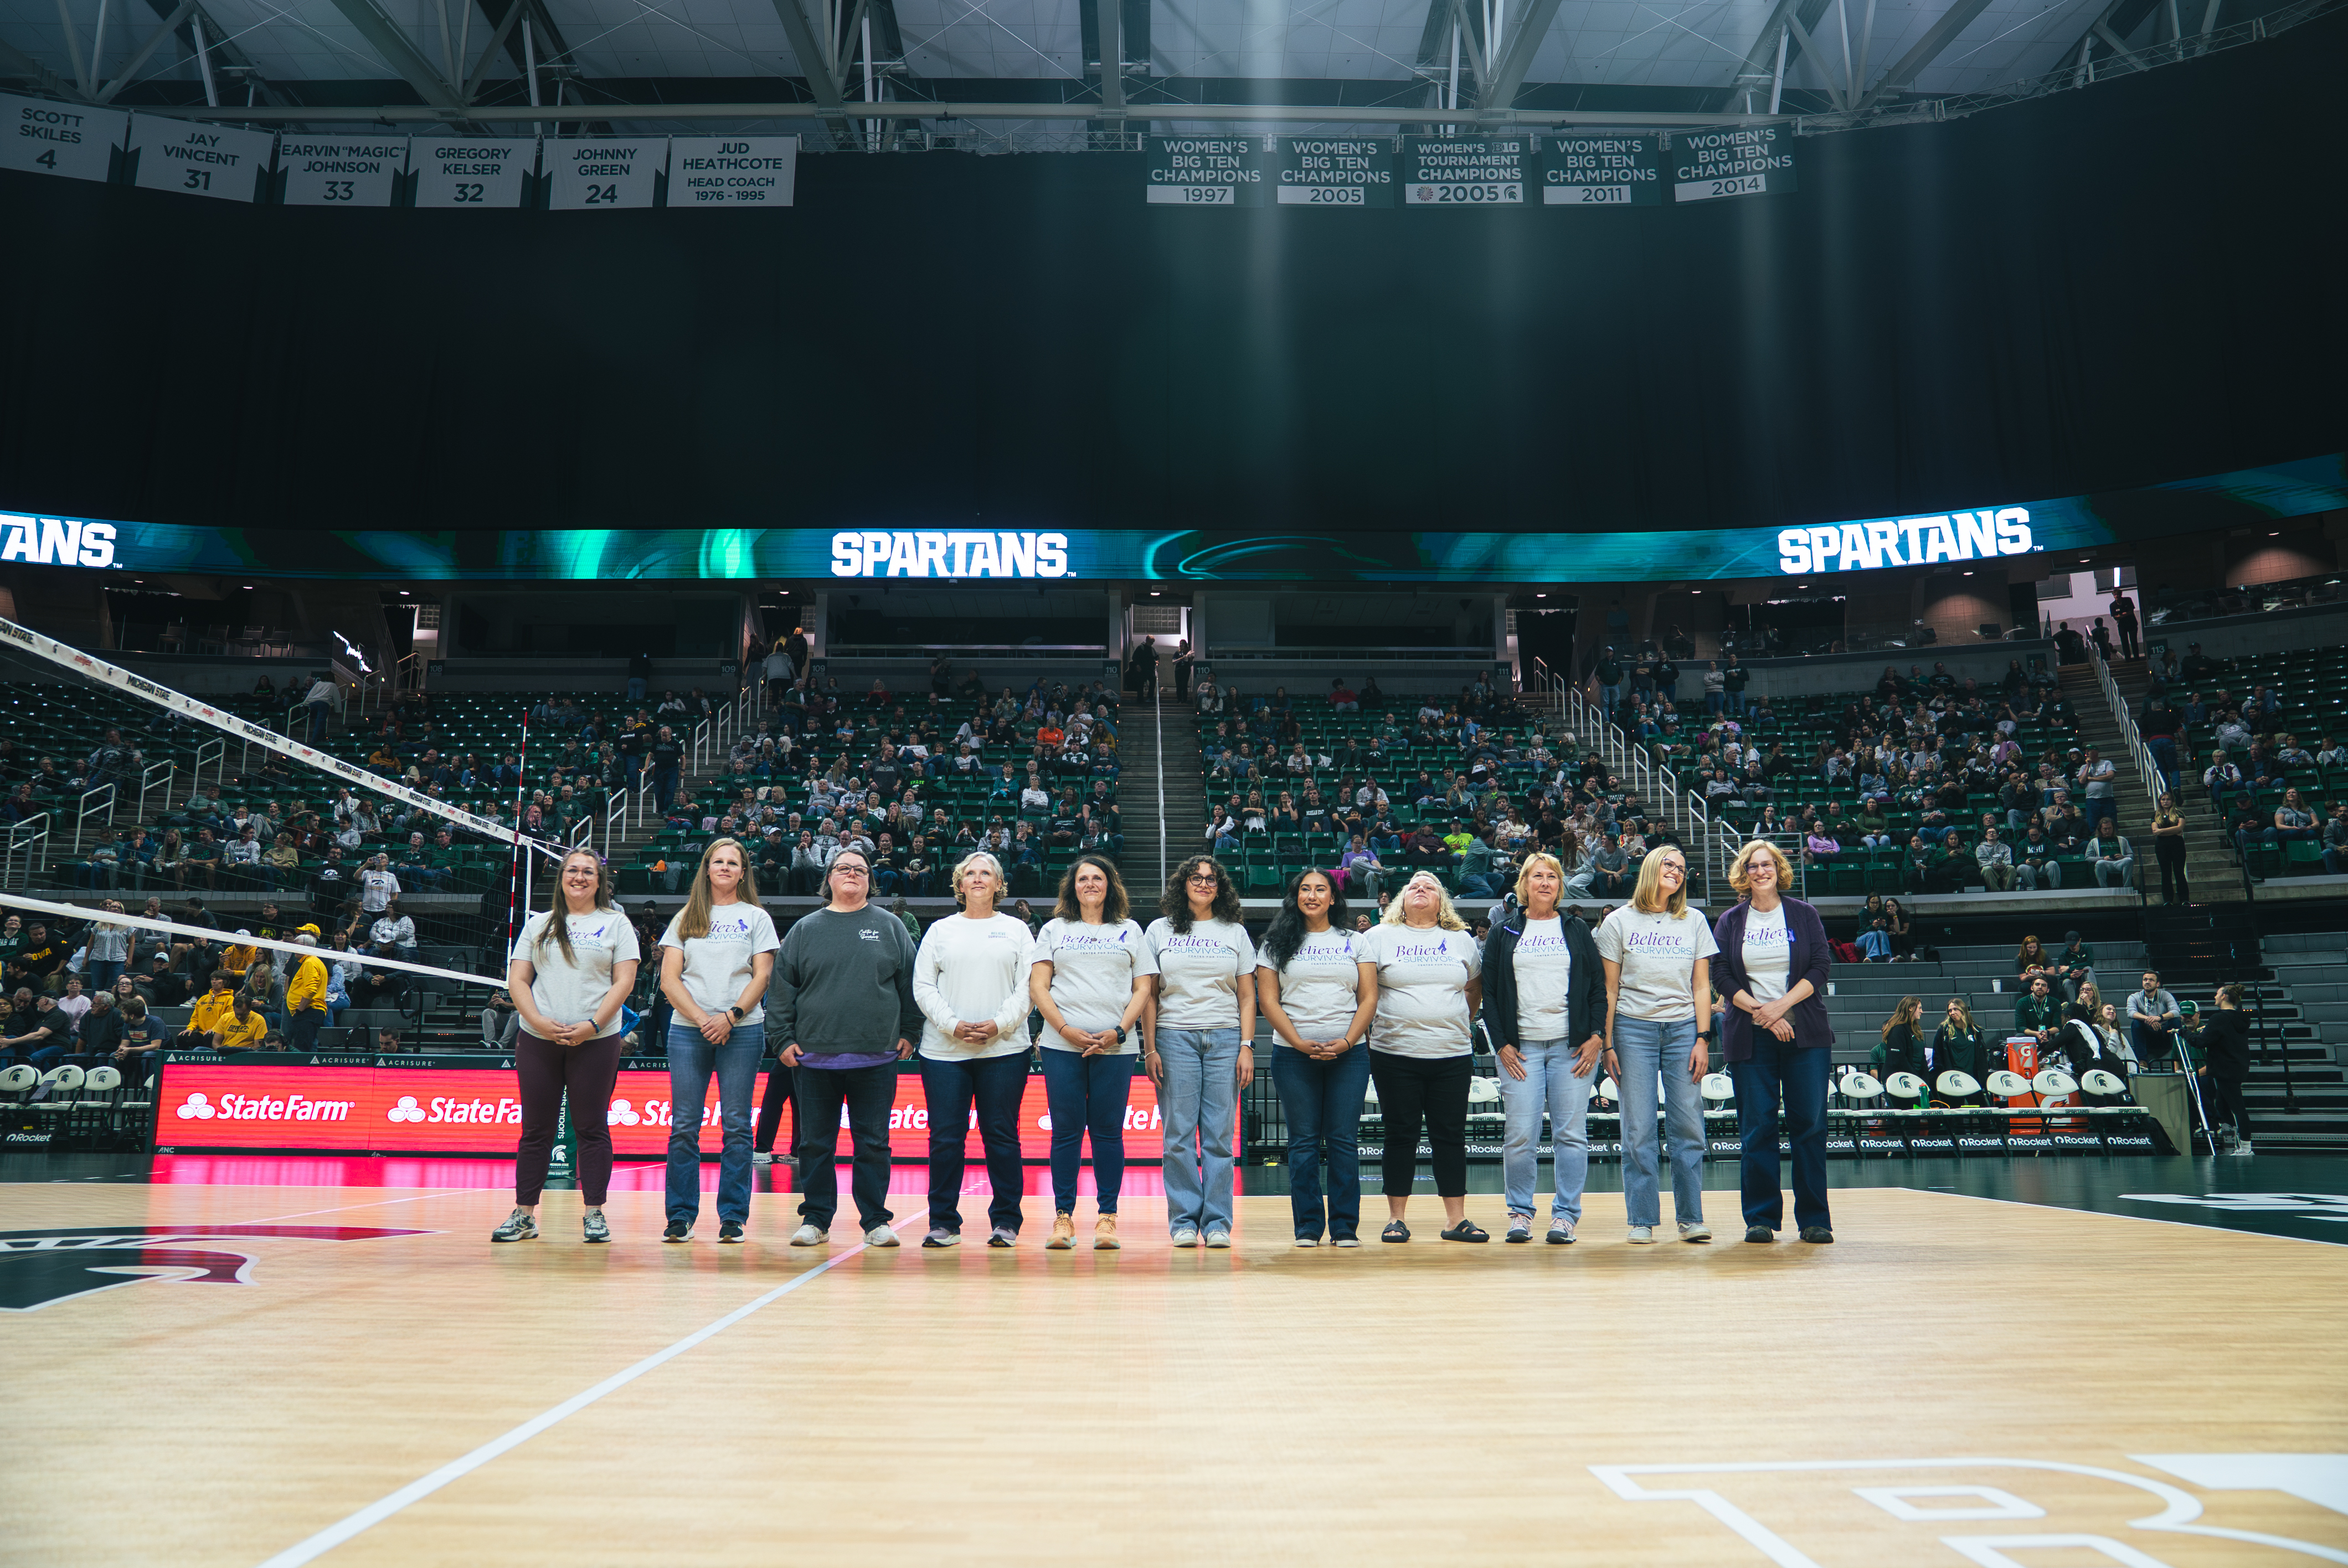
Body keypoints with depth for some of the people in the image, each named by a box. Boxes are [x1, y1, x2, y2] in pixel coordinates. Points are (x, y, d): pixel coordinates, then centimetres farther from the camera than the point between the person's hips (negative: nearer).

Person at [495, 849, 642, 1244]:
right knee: (536, 1129, 6)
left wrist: (592, 1026, -12)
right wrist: (541, 1022, -8)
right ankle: (524, 1215, 13)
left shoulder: (616, 923, 7)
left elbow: (625, 981, -1)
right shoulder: (537, 925, 15)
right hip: (537, 1041, 2)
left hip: (596, 1042, -2)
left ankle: (594, 1213, 7)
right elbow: (517, 980, 8)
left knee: (592, 1128, 0)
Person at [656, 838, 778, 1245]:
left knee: (736, 1126, -1)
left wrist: (730, 1016, -11)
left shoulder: (757, 918, 11)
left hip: (742, 1031, -1)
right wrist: (701, 1019, -8)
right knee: (684, 1126, 0)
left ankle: (733, 1217, 4)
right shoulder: (686, 918, 14)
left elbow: (762, 976, 3)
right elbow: (669, 978, 6)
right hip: (687, 1030, 1)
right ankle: (681, 1217, 8)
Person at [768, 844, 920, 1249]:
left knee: (873, 1143, 4)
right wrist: (782, 1040, 0)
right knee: (815, 1144, 7)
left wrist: (909, 1033, 3)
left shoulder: (891, 927, 8)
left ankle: (876, 1220, 13)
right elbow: (781, 989, 7)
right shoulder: (805, 930, 8)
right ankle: (816, 1219, 18)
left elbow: (910, 984, 8)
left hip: (876, 1059, -1)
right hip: (814, 1058, 1)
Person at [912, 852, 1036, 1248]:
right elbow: (923, 986, 5)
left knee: (1001, 1134, 1)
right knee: (945, 1137, 1)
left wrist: (999, 1024, -12)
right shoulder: (940, 930, 13)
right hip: (944, 1050, 1)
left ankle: (1005, 1221, 10)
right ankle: (943, 1222, 11)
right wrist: (952, 1025, -9)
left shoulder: (1017, 930, 11)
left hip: (1003, 1048, -1)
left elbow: (1028, 986, 2)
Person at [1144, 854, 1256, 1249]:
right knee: (1179, 1135, -1)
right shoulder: (1160, 930, 9)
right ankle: (1183, 1220, 7)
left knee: (1220, 1135, 0)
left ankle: (1217, 1222, 7)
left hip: (1225, 1039, 1)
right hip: (1175, 1038, -1)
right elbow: (1149, 995, 7)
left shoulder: (1235, 933, 13)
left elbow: (1247, 996, 11)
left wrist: (1246, 1046, 0)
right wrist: (1150, 1048, -1)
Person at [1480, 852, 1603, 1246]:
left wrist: (1597, 1037, -2)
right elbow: (1489, 990, 7)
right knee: (1520, 1135, -4)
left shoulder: (1576, 929, 12)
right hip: (1521, 1047, 0)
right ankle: (1520, 1212, 9)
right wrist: (1501, 1044, -2)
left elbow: (1598, 985, 9)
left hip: (1573, 1046, 1)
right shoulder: (1504, 931, 9)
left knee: (1571, 1133, -2)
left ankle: (1565, 1215, 7)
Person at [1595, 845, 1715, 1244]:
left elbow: (1701, 987, 9)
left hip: (1683, 1029, 2)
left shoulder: (1694, 922, 12)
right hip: (1634, 1028, -2)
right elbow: (1610, 990, 5)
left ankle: (1691, 1218, 8)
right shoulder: (1619, 922, 6)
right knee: (1638, 1129, -2)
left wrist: (1702, 1040, 0)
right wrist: (1607, 1044, -1)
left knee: (1689, 1126, -1)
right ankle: (1642, 1221, 5)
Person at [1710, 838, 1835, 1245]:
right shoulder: (1729, 922, 8)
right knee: (1756, 1127, -1)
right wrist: (1761, 1012, -12)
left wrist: (1781, 1005, -13)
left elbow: (1819, 968, 0)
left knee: (1809, 1123, -1)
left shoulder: (1804, 915, 8)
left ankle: (1815, 1219, 7)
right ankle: (1760, 1219, 7)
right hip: (1750, 1036, 0)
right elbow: (1724, 979, 1)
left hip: (1805, 1032, 0)